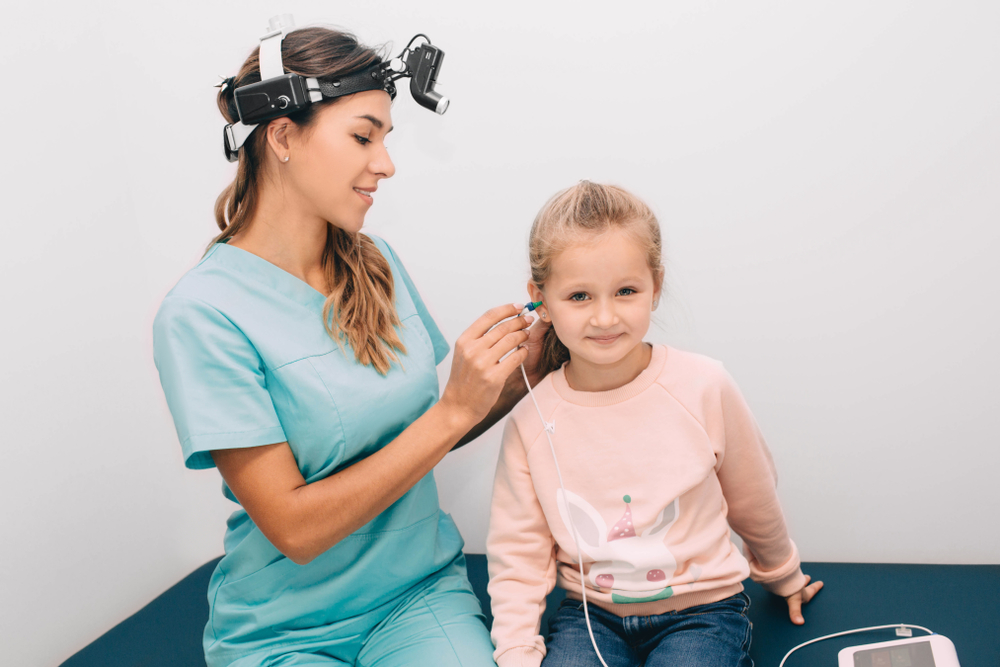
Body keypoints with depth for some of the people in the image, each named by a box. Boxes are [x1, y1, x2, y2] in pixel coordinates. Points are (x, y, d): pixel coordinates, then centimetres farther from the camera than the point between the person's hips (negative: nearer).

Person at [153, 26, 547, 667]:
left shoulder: (377, 263, 2)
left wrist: (515, 377, -7)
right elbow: (293, 528, -18)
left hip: (421, 593, 3)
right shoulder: (202, 313, -17)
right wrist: (455, 409, -20)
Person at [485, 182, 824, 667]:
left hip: (700, 609, 0)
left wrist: (782, 576, 21)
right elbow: (517, 559, -1)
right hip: (590, 614, 1)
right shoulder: (531, 421, -10)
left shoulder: (703, 388, -13)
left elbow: (753, 503, 5)